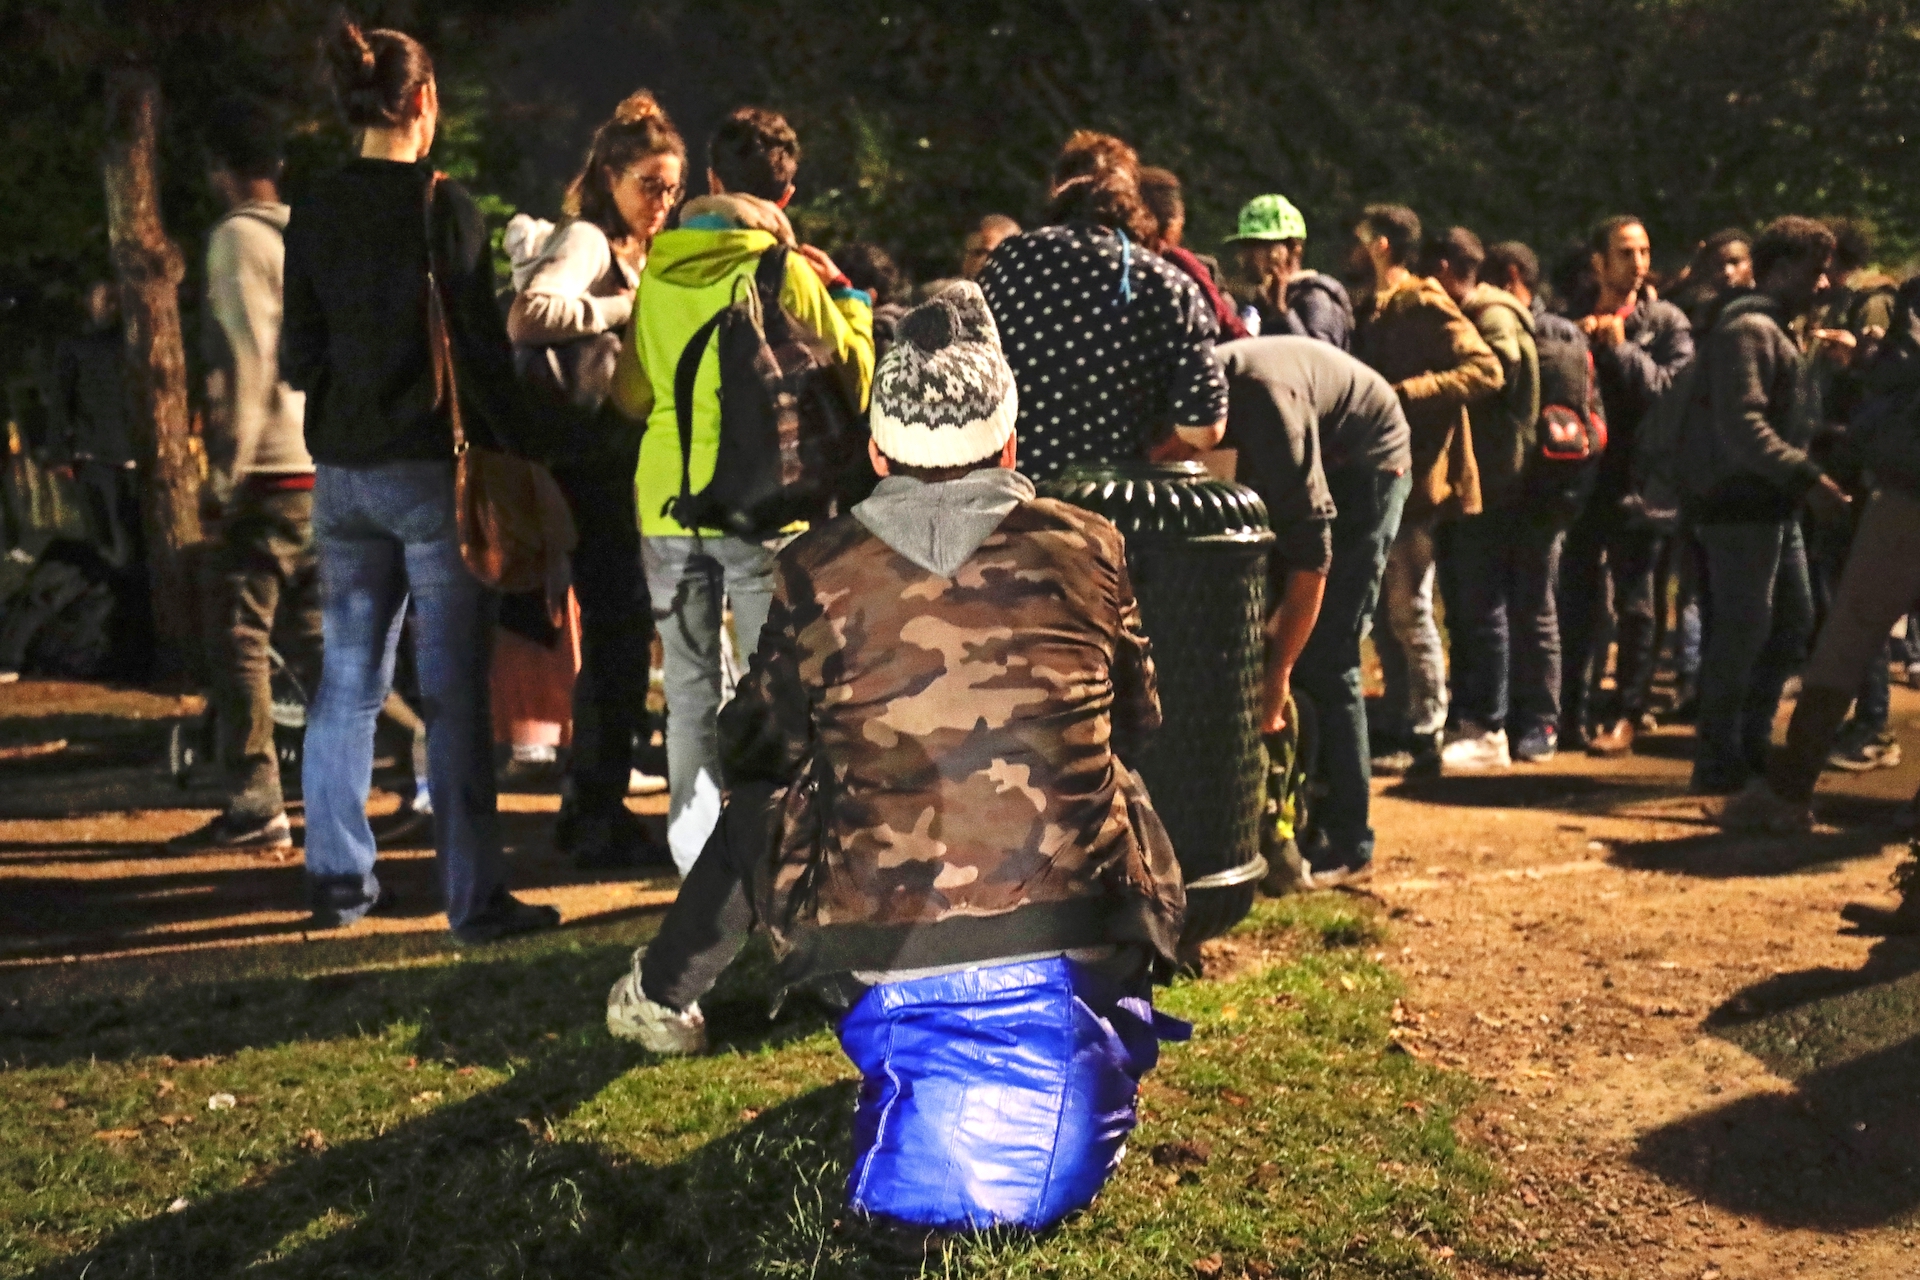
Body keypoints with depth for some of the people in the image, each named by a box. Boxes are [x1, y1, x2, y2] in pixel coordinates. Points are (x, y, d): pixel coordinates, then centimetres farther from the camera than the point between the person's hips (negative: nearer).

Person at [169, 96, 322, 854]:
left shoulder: (237, 238, -7)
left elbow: (247, 360, -14)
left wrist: (226, 476, -12)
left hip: (266, 475, -7)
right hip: (320, 471, 7)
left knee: (240, 642, -1)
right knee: (309, 637, 13)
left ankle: (254, 810, 1)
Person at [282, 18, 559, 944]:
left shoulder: (314, 212, 5)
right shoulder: (444, 206, -10)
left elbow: (299, 356, 6)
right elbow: (480, 347, -12)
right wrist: (519, 451, -7)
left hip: (343, 472, 6)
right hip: (433, 468, -5)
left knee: (347, 681, 14)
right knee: (454, 691, -2)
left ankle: (339, 880, 24)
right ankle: (474, 899, 2)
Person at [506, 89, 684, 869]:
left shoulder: (632, 250, 18)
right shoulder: (586, 240, -12)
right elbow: (528, 317, -31)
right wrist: (628, 306, -23)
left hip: (615, 463, 10)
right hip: (591, 465, -10)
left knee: (619, 629, 14)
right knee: (619, 631, -6)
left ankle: (590, 807, 26)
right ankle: (599, 820, 4)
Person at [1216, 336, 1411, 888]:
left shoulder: (1261, 395, -36)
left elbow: (1311, 550, -35)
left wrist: (1278, 674, -32)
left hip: (1364, 465, -8)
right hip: (1296, 468, 8)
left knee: (1322, 660, -12)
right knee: (1250, 636, 3)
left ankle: (1346, 845, -4)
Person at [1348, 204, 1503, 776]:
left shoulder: (1424, 305, -9)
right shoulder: (1374, 310, 18)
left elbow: (1485, 369, -18)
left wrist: (1405, 393, -23)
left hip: (1414, 477, -9)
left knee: (1409, 611, -6)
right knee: (1384, 614, 12)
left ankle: (1425, 740, 2)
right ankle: (1401, 728, 21)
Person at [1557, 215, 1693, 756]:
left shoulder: (1667, 322, 3)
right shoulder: (1574, 317, 10)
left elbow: (1673, 391, -10)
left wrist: (1622, 347, -15)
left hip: (1637, 479, -3)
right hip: (1583, 475, 3)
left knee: (1635, 604, 0)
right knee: (1578, 600, 8)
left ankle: (1626, 716, 6)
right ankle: (1573, 712, 16)